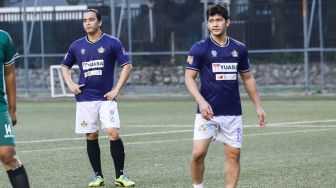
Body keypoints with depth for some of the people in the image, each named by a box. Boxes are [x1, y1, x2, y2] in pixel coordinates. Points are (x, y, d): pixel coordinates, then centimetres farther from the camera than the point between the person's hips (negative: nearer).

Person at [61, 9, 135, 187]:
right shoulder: (77, 46, 9)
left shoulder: (112, 43, -1)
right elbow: (65, 66, 23)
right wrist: (70, 84, 6)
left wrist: (116, 90, -6)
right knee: (91, 136, 3)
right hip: (85, 99, 3)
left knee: (113, 133, -13)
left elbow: (127, 65, 0)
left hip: (106, 98, -3)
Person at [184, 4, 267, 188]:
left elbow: (248, 78, 17)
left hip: (233, 112, 3)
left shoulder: (239, 48, 8)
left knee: (233, 154, 1)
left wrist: (258, 106, 14)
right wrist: (201, 101, -21)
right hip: (207, 111, -3)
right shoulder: (199, 48, -3)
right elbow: (189, 78, -6)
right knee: (198, 153, -13)